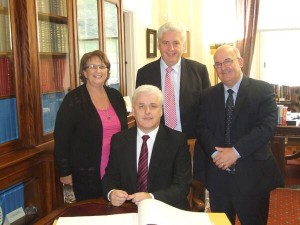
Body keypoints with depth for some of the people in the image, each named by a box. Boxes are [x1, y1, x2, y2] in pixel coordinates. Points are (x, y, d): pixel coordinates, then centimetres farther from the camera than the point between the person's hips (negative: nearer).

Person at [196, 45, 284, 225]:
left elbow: (268, 126, -14)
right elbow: (202, 128, 3)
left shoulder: (263, 90, -3)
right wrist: (215, 152, -15)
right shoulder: (209, 95, 10)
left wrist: (236, 151, -20)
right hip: (218, 175, 3)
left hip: (252, 175, -3)